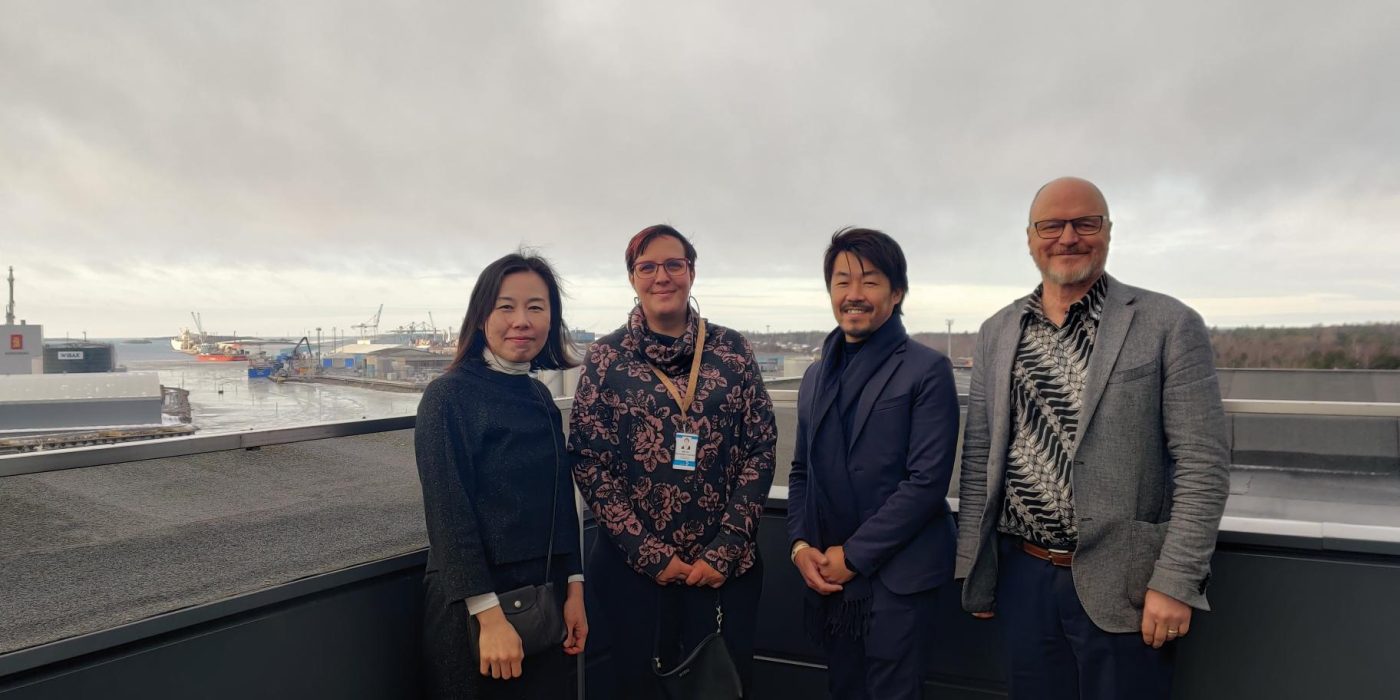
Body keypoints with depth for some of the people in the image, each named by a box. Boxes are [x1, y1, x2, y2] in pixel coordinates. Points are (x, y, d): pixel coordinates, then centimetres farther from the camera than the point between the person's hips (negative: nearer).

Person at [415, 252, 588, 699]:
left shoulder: (541, 396, 6)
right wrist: (489, 615, -21)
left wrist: (574, 589, 5)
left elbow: (561, 501, 10)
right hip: (472, 607, -6)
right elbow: (449, 514, -18)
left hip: (545, 602, 6)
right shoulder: (449, 395, -14)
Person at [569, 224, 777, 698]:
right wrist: (649, 553, -10)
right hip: (632, 564, 0)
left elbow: (760, 451, -1)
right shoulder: (606, 358, -2)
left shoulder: (732, 351, 0)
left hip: (726, 563, 1)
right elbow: (588, 462, -4)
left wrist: (725, 551, -8)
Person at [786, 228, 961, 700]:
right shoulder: (817, 376, 12)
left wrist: (854, 555, -13)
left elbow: (927, 481, -14)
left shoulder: (927, 370, -8)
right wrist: (800, 545, -1)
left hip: (894, 576, -5)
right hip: (827, 574, 6)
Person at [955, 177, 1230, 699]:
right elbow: (978, 457, 8)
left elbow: (1202, 465, -8)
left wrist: (1175, 582, -13)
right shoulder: (997, 334, 7)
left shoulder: (1169, 325, -5)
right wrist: (975, 570, 7)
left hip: (1121, 587, -3)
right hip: (1022, 577, 4)